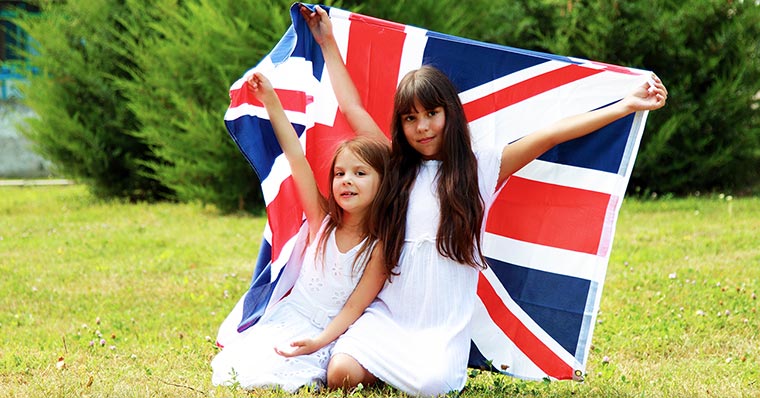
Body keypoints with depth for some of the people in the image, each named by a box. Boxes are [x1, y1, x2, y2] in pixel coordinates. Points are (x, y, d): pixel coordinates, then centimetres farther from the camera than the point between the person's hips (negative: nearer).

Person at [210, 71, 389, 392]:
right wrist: (271, 101, -12)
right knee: (244, 364, -18)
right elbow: (295, 157, -7)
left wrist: (319, 342, -27)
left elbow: (354, 307, -12)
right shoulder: (322, 220, -1)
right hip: (292, 315, 3)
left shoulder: (379, 245, -10)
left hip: (333, 330, -3)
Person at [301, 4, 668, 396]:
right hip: (388, 314, 2)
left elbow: (550, 134, -3)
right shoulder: (396, 170, 10)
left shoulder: (481, 169, 3)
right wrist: (328, 43, 23)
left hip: (444, 326, -2)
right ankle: (396, 363, 11)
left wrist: (626, 106, -6)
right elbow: (352, 108, 17)